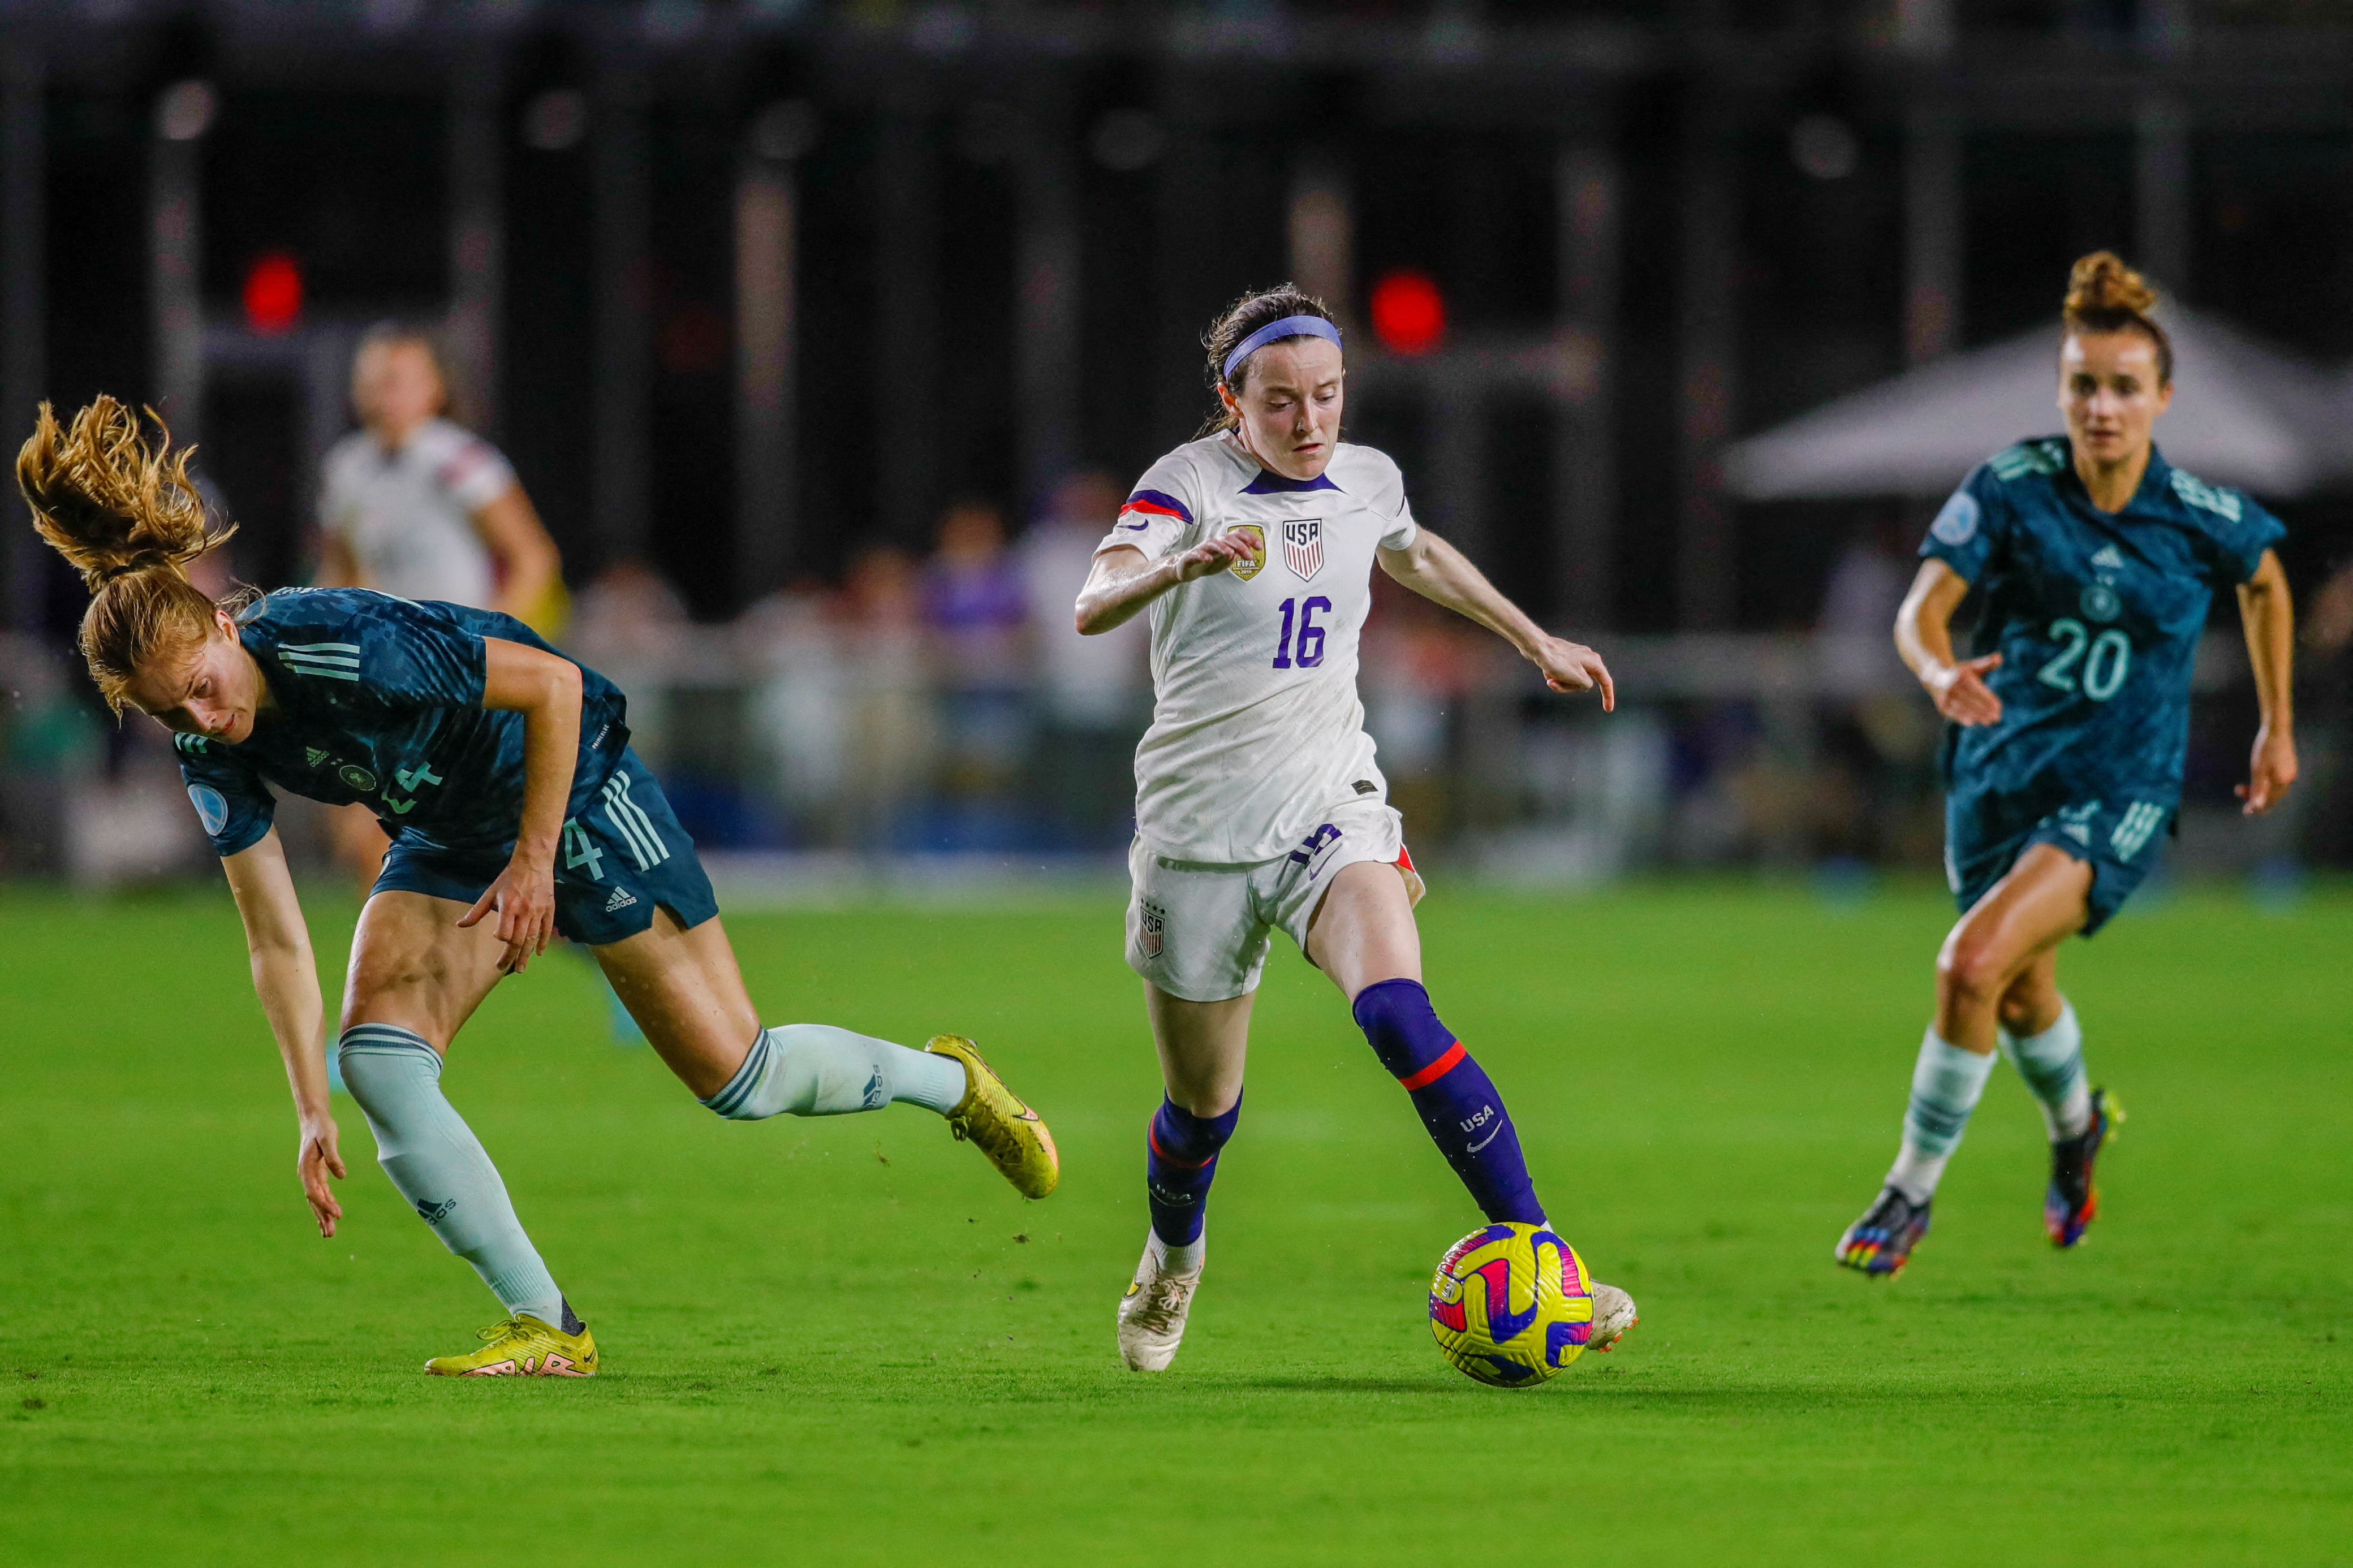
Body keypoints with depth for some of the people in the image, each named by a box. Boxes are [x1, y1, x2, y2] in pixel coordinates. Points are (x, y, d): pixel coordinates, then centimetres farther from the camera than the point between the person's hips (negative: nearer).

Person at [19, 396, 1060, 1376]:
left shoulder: (345, 648, -35)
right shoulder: (213, 754, -14)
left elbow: (554, 685, -27)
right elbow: (276, 939, -6)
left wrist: (534, 860, -25)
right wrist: (312, 1111, -10)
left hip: (575, 798, -6)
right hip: (450, 842, 6)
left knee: (739, 1079, -2)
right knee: (375, 1055, -16)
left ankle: (944, 1078, 28)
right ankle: (544, 1326, -10)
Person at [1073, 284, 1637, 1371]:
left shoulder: (1366, 483, 4)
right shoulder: (1191, 483, -12)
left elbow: (1416, 555, 30)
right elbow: (1093, 607, -30)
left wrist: (1537, 643, 35)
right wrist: (1177, 566, -50)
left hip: (1330, 811, 2)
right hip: (1198, 829, -2)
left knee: (1399, 1017, -25)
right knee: (1203, 1107, 9)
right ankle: (1173, 1260, 43)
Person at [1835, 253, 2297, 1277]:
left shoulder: (2204, 518, -12)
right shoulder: (2012, 487, -12)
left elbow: (2266, 583, 11)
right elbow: (1922, 607, -18)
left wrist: (2278, 729, 15)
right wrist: (1940, 672, -41)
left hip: (2119, 792, -3)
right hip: (2001, 770, 3)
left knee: (1974, 966, -24)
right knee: (2022, 998, 22)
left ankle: (1911, 1192, -7)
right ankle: (2076, 1122, 57)